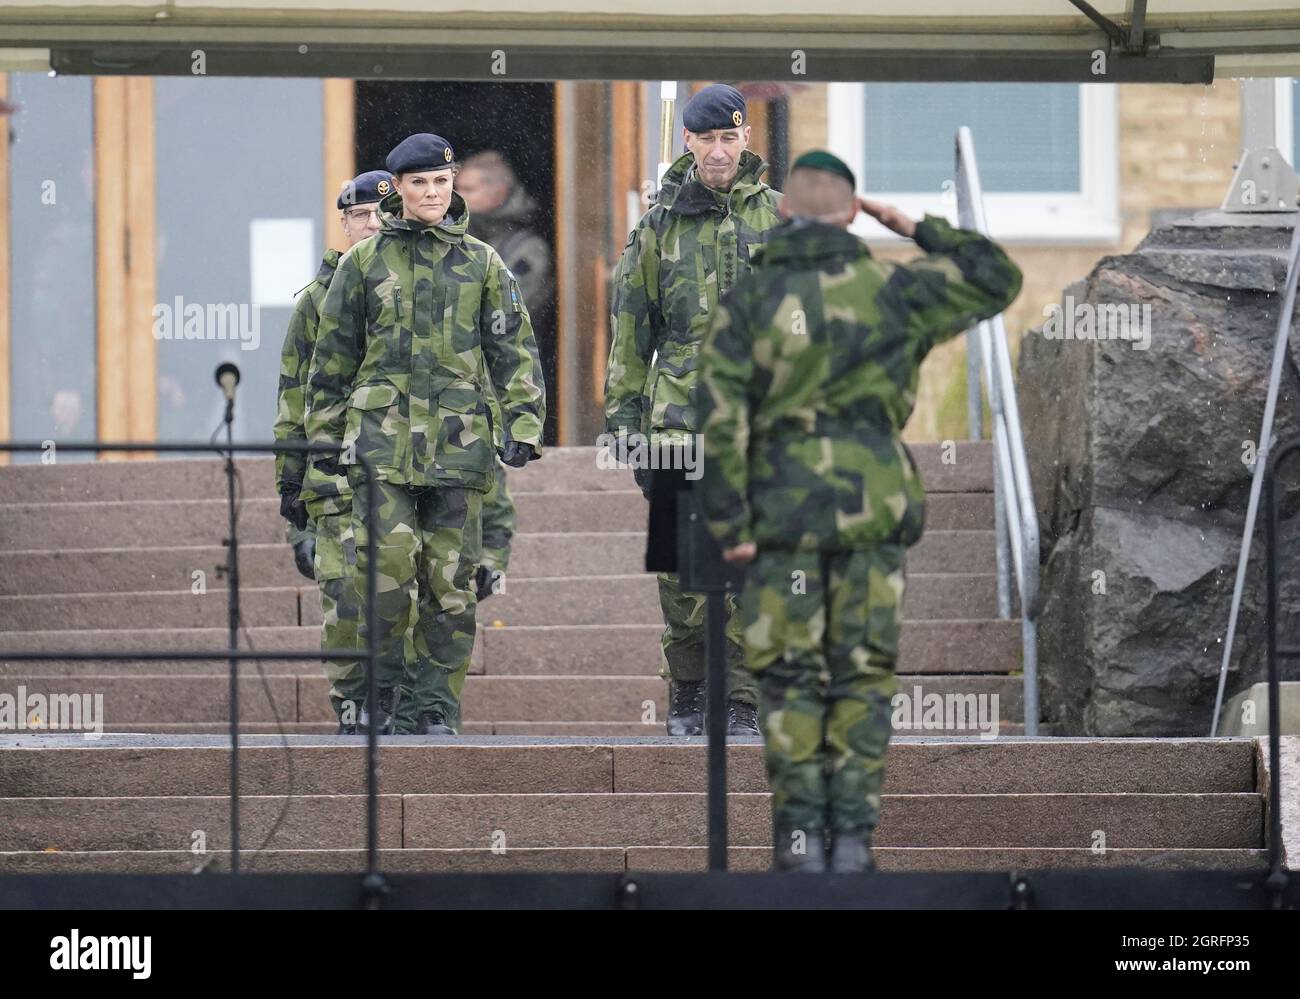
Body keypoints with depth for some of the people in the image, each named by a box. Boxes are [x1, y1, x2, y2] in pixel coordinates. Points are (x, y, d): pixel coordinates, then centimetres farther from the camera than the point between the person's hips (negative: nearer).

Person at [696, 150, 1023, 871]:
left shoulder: (746, 302, -3)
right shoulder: (889, 290, 0)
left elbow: (720, 418, -10)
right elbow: (997, 280, 11)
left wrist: (729, 527, -8)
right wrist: (916, 229, 18)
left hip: (785, 511, -1)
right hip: (872, 507, 1)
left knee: (792, 678, 5)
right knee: (862, 675, 6)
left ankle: (800, 836, 0)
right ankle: (852, 835, 0)